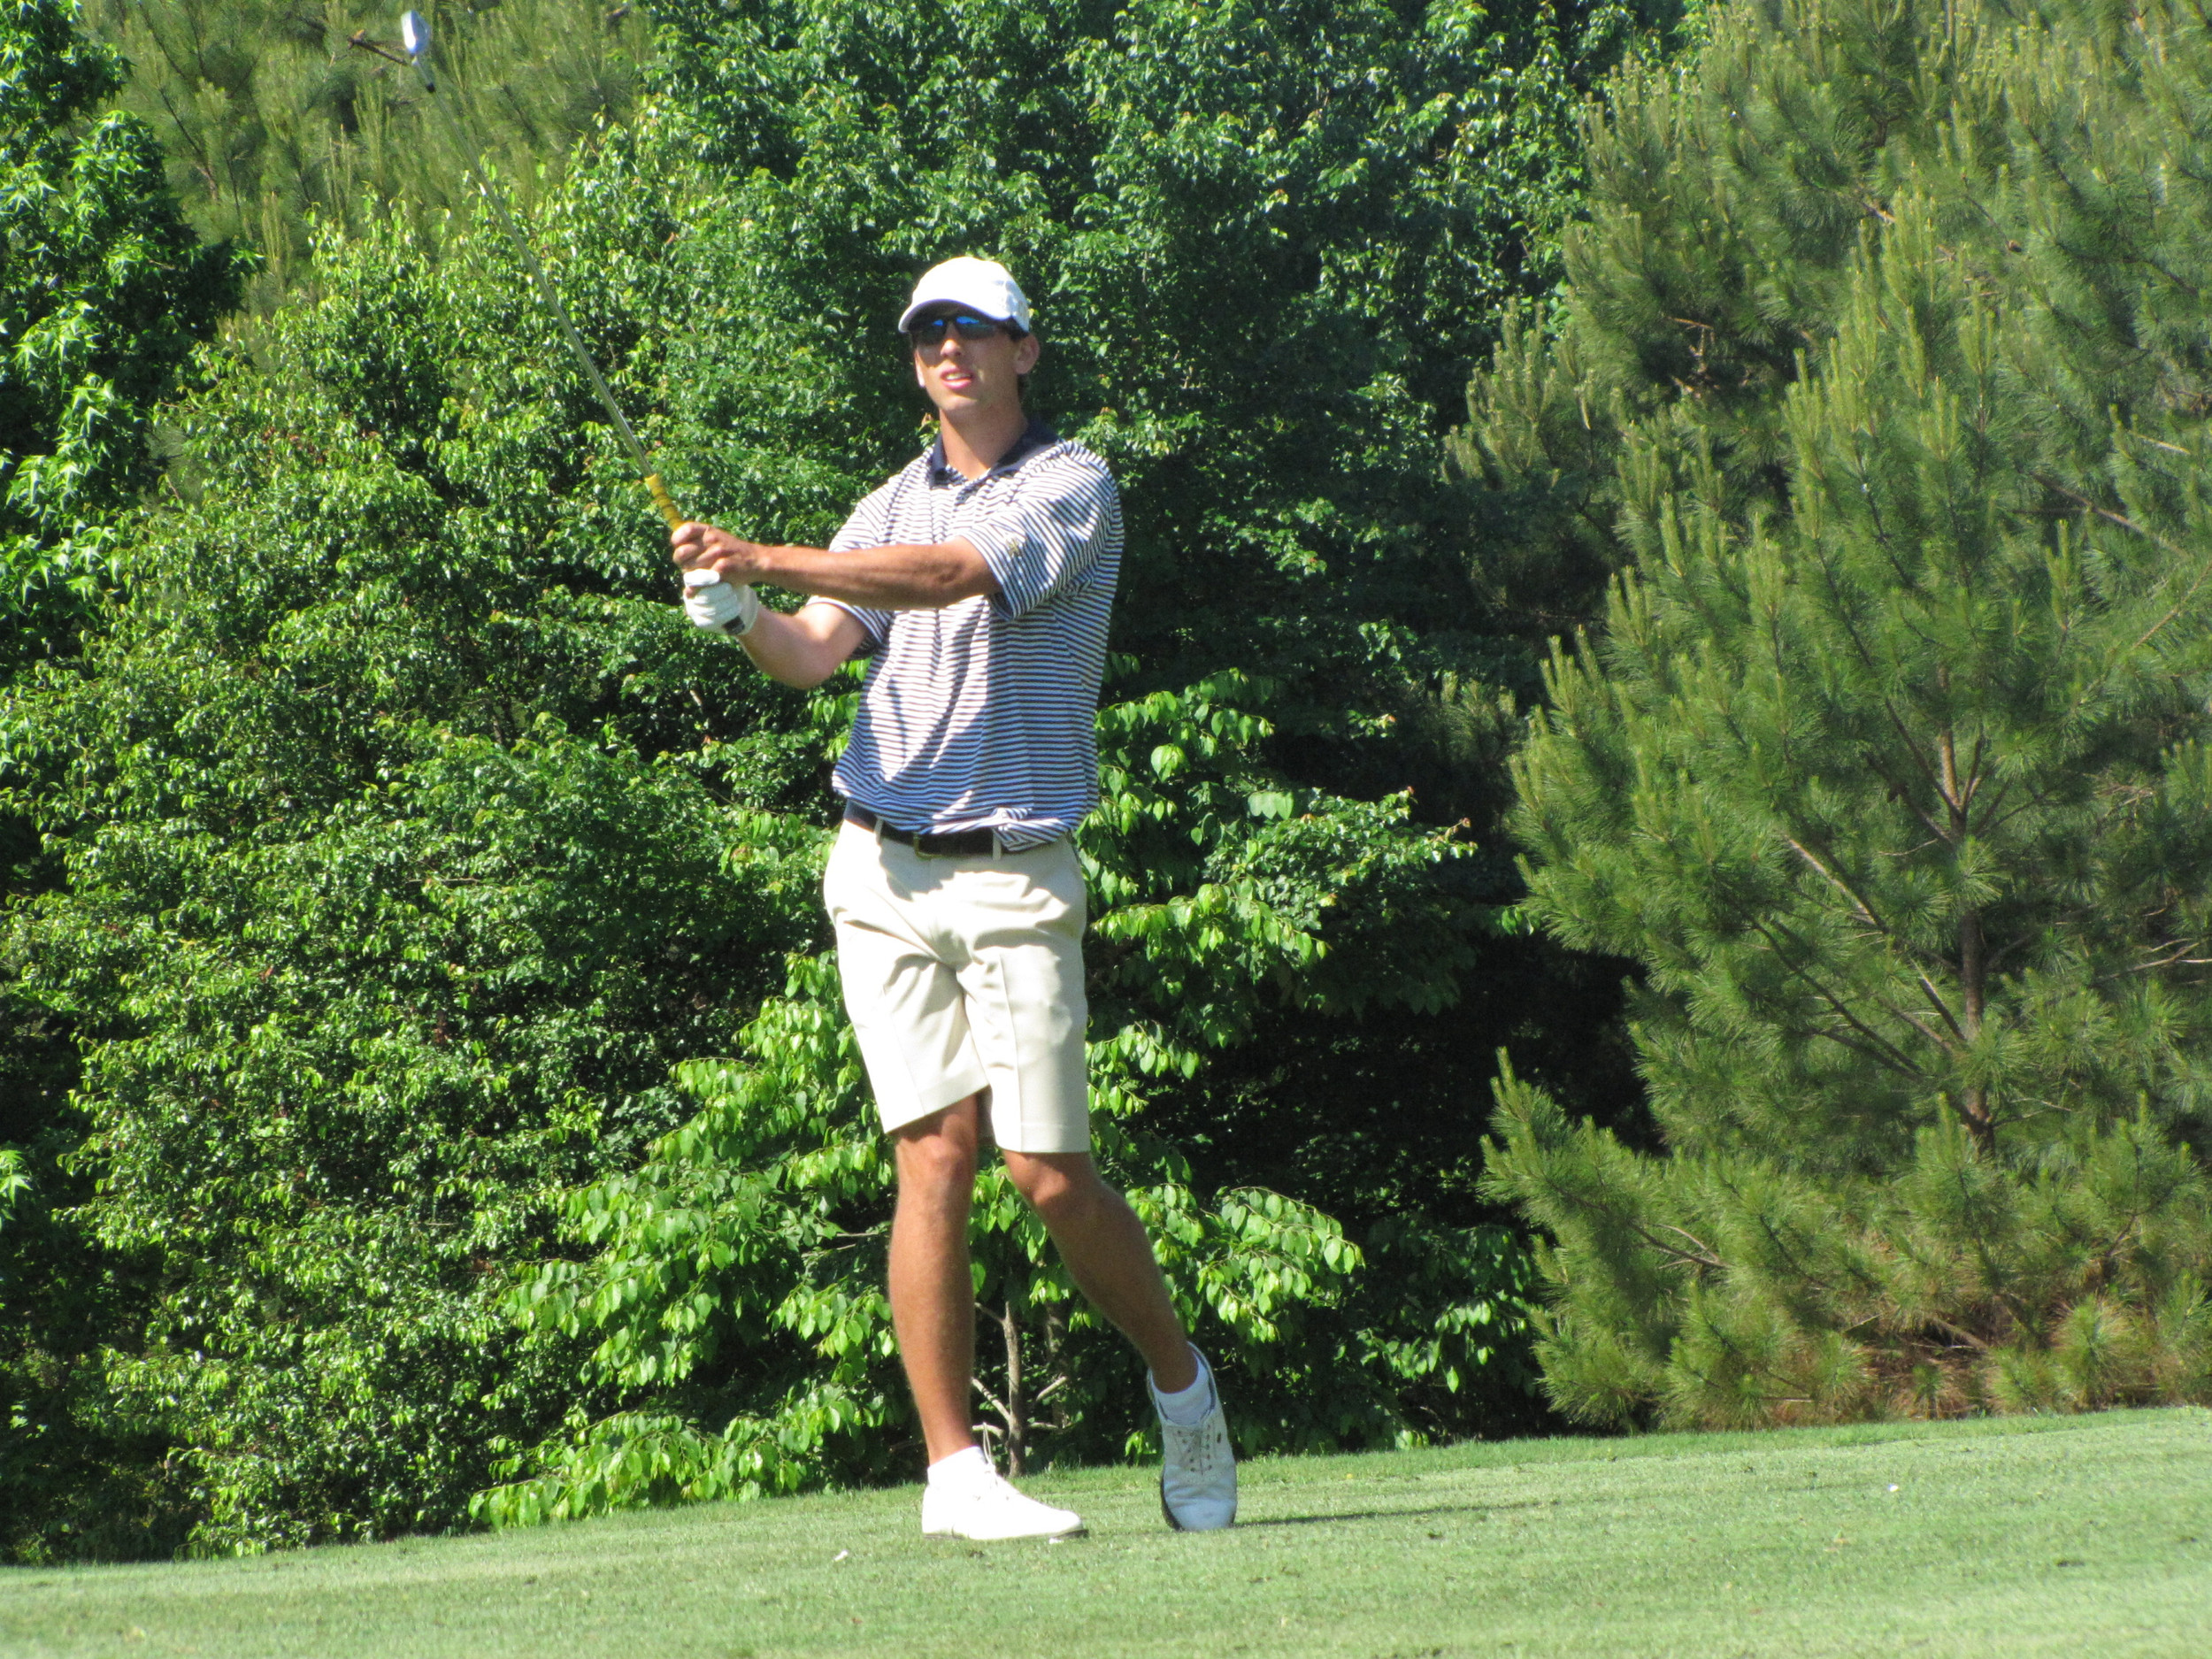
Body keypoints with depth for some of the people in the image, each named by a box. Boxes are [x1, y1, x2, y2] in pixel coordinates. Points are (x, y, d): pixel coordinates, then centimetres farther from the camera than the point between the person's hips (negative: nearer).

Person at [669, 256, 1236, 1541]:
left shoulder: (1074, 486, -1)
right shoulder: (889, 510, 16)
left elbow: (958, 576, -19)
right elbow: (814, 654, 2)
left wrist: (770, 561, -28)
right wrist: (739, 614, -21)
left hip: (1018, 873, -3)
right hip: (884, 871, 3)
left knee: (1050, 1171, -5)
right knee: (936, 1155, -5)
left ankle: (1182, 1384, 20)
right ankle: (954, 1467, -5)